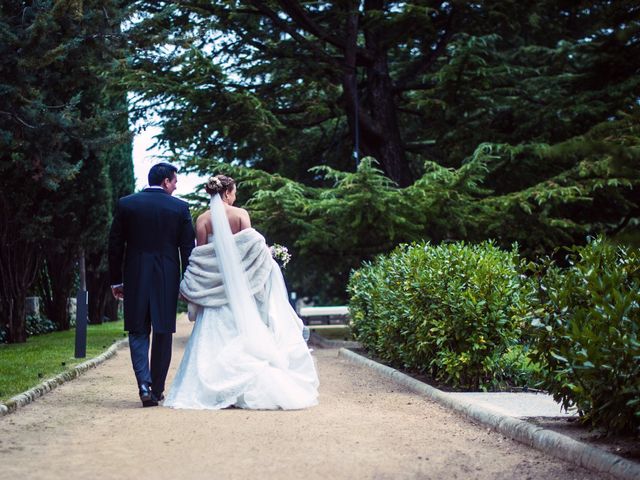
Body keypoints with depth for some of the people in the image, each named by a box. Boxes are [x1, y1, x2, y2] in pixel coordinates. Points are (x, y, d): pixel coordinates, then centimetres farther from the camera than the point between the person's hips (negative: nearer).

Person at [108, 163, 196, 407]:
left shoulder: (125, 204, 1)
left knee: (138, 333, 7)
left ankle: (144, 384, -10)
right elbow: (188, 247, -1)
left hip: (135, 278, 1)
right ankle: (157, 390, 13)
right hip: (167, 278, 0)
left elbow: (115, 246, 3)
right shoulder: (180, 207, -2)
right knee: (162, 334, 10)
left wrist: (116, 281, 10)